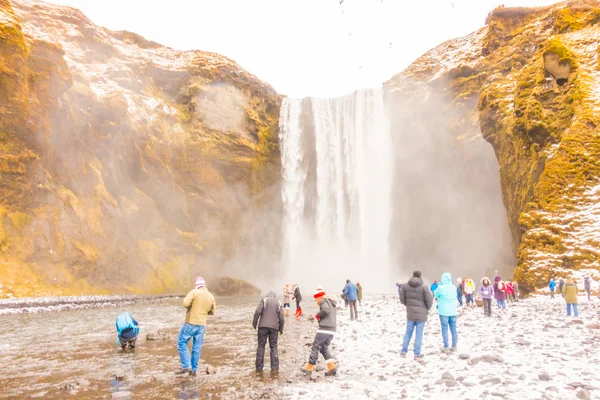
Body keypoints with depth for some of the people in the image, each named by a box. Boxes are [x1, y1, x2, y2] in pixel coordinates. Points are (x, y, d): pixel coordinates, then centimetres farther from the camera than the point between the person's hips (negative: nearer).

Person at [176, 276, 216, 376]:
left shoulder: (194, 292, -9)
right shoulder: (211, 296, 5)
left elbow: (185, 303, -21)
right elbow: (212, 312, 14)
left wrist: (191, 307, 0)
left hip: (191, 323, -4)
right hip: (202, 325, 5)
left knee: (182, 343, 7)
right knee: (197, 348, 10)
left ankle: (186, 366, -1)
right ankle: (193, 370, 15)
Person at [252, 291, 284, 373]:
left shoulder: (264, 300, 4)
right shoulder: (278, 303, 12)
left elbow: (257, 312, -9)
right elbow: (281, 318, 6)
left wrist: (254, 323, 0)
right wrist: (281, 329, 16)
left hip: (263, 326, -2)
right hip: (274, 327, 2)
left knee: (261, 346, 5)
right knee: (274, 347, 9)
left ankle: (259, 367, 7)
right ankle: (274, 368, 6)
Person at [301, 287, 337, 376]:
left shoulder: (323, 301, -4)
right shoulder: (332, 303, 22)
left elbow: (326, 309, -23)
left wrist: (318, 315, -8)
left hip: (324, 329, -8)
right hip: (332, 330, 8)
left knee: (316, 347, 2)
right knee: (324, 348, 16)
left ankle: (309, 367, 8)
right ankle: (332, 367, 6)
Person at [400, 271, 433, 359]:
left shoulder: (405, 286, -3)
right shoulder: (423, 287, -15)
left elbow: (402, 299, 4)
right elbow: (429, 300, -11)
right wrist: (427, 309, 10)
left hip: (410, 313, 3)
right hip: (421, 314, -3)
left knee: (408, 332, 16)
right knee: (419, 334, 6)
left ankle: (404, 351, 19)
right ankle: (417, 354, 12)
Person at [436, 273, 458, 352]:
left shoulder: (441, 287, -16)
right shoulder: (454, 287, 0)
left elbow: (436, 295, 2)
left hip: (444, 311, -4)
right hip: (453, 311, 4)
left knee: (444, 329, 3)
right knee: (453, 329, 11)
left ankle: (446, 347, 4)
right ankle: (454, 346, 14)